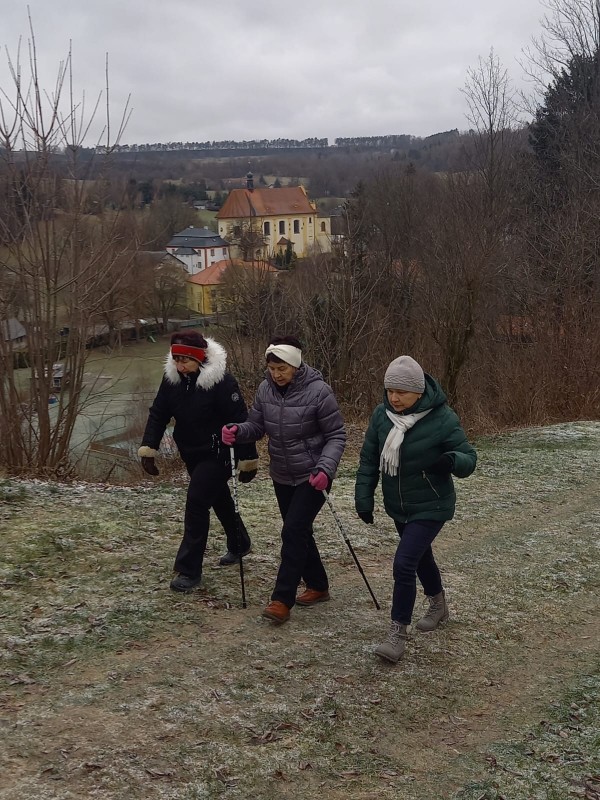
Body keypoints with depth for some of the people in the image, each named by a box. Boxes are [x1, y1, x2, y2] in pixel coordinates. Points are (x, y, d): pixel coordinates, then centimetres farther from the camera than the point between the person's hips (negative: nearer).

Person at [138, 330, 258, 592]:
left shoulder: (221, 381, -25)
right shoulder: (171, 378, -6)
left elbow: (240, 421, -21)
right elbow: (158, 413, 1)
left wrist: (248, 460, -18)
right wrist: (148, 449, -7)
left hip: (217, 455, -7)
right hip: (191, 454, 7)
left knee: (196, 502, -13)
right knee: (219, 498, 23)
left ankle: (189, 570, -5)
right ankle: (239, 544, 45)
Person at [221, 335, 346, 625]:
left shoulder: (318, 391, -19)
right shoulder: (265, 389, -4)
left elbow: (336, 435, -14)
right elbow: (256, 425, 4)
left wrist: (325, 468, -28)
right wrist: (237, 431, -19)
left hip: (311, 477, -6)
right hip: (282, 476, 6)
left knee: (293, 532, -13)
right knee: (299, 532, 15)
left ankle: (282, 600, -8)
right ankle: (318, 586, 33)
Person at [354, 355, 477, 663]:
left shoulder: (442, 418, -22)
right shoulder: (381, 415, -8)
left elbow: (469, 457, -16)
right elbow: (369, 460, 1)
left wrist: (452, 460, -39)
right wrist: (364, 498, -2)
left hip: (430, 507, -6)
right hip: (397, 506, 6)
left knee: (404, 563, -15)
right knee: (420, 556, 24)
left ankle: (398, 634, -2)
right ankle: (438, 604, 50)